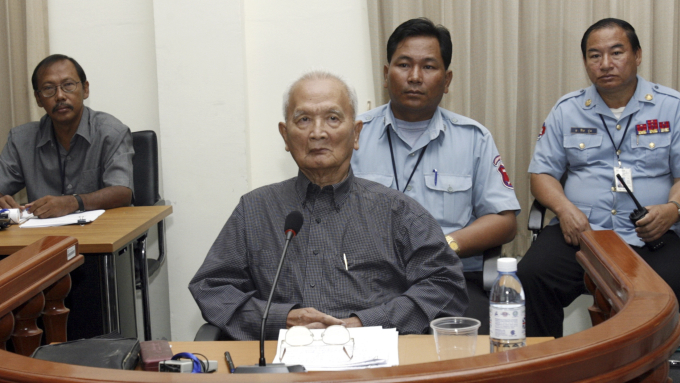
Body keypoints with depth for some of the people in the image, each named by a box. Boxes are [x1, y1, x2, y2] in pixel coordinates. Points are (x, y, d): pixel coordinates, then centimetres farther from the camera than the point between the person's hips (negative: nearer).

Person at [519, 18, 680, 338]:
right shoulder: (567, 110, 15)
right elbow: (541, 172, 14)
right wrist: (564, 207, -7)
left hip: (651, 237, -1)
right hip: (580, 231, 2)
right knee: (531, 275, -27)